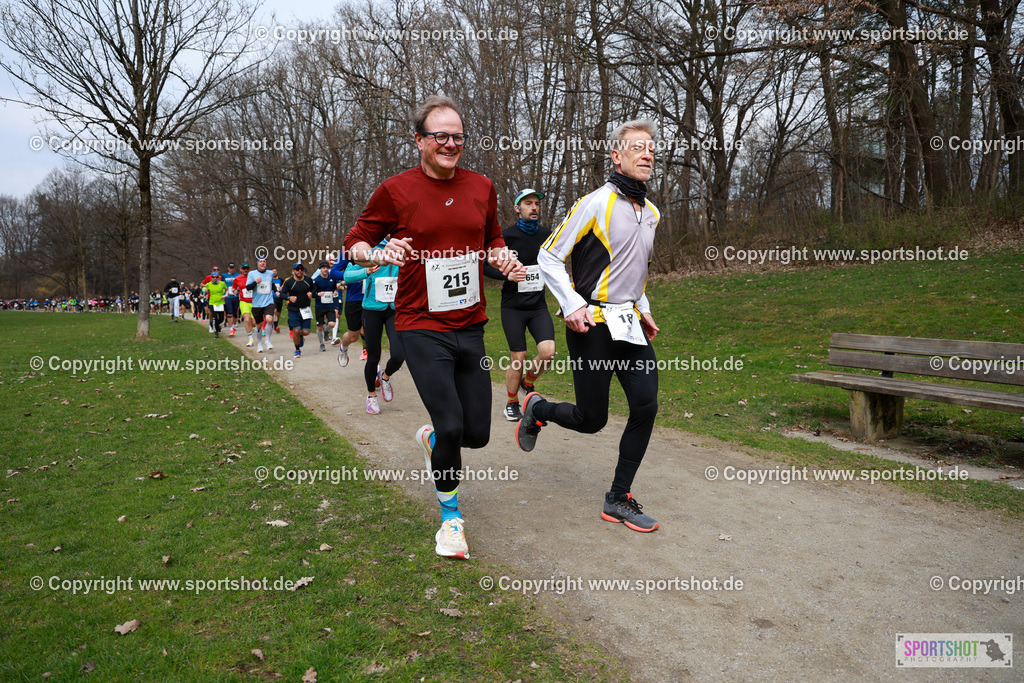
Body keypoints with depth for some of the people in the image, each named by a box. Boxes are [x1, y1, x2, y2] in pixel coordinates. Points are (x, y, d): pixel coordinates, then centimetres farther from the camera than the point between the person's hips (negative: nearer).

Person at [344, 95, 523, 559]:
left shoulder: (481, 187, 7)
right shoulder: (396, 191, -6)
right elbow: (354, 243, 1)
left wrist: (503, 257, -1)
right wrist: (380, 254, -21)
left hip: (470, 328, 5)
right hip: (422, 329, -4)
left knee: (477, 433, 7)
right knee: (451, 426, -13)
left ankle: (431, 438, 44)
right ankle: (451, 517, 13)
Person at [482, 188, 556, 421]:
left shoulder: (546, 234, 4)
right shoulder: (507, 236, -9)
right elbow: (485, 265, -6)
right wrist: (507, 274, -21)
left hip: (538, 306, 3)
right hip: (513, 307, -3)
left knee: (548, 352, -15)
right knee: (518, 360, -1)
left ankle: (528, 382, 17)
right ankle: (512, 403, 22)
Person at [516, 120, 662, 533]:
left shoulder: (651, 212, 12)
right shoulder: (595, 204, -12)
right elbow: (548, 257, -9)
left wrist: (643, 309, 18)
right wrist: (572, 305, -18)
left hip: (630, 325, 7)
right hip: (592, 324, -7)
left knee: (646, 406, -4)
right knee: (591, 420, -1)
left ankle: (618, 499, 10)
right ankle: (537, 409, 32)